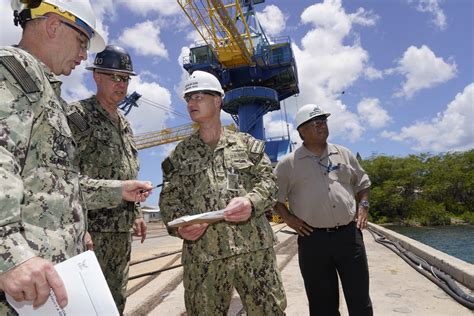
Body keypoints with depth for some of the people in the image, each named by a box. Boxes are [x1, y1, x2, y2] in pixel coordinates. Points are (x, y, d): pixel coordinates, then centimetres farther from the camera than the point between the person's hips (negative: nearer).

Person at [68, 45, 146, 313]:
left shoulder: (125, 124, 17)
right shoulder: (78, 115, -6)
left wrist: (137, 214, 17)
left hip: (123, 228, 8)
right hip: (92, 227, -7)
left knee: (117, 298, 16)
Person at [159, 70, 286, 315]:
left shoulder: (246, 143, 12)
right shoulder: (180, 154, 15)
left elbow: (268, 181, 4)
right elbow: (168, 198, 9)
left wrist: (251, 203, -16)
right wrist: (178, 224, -12)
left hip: (254, 247, 0)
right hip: (202, 254, 1)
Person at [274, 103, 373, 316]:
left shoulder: (344, 154, 10)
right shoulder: (288, 163, -1)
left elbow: (363, 183, 22)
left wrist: (363, 206, 7)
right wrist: (288, 218, -5)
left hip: (349, 234, 3)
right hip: (314, 239, -2)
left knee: (360, 299, 12)